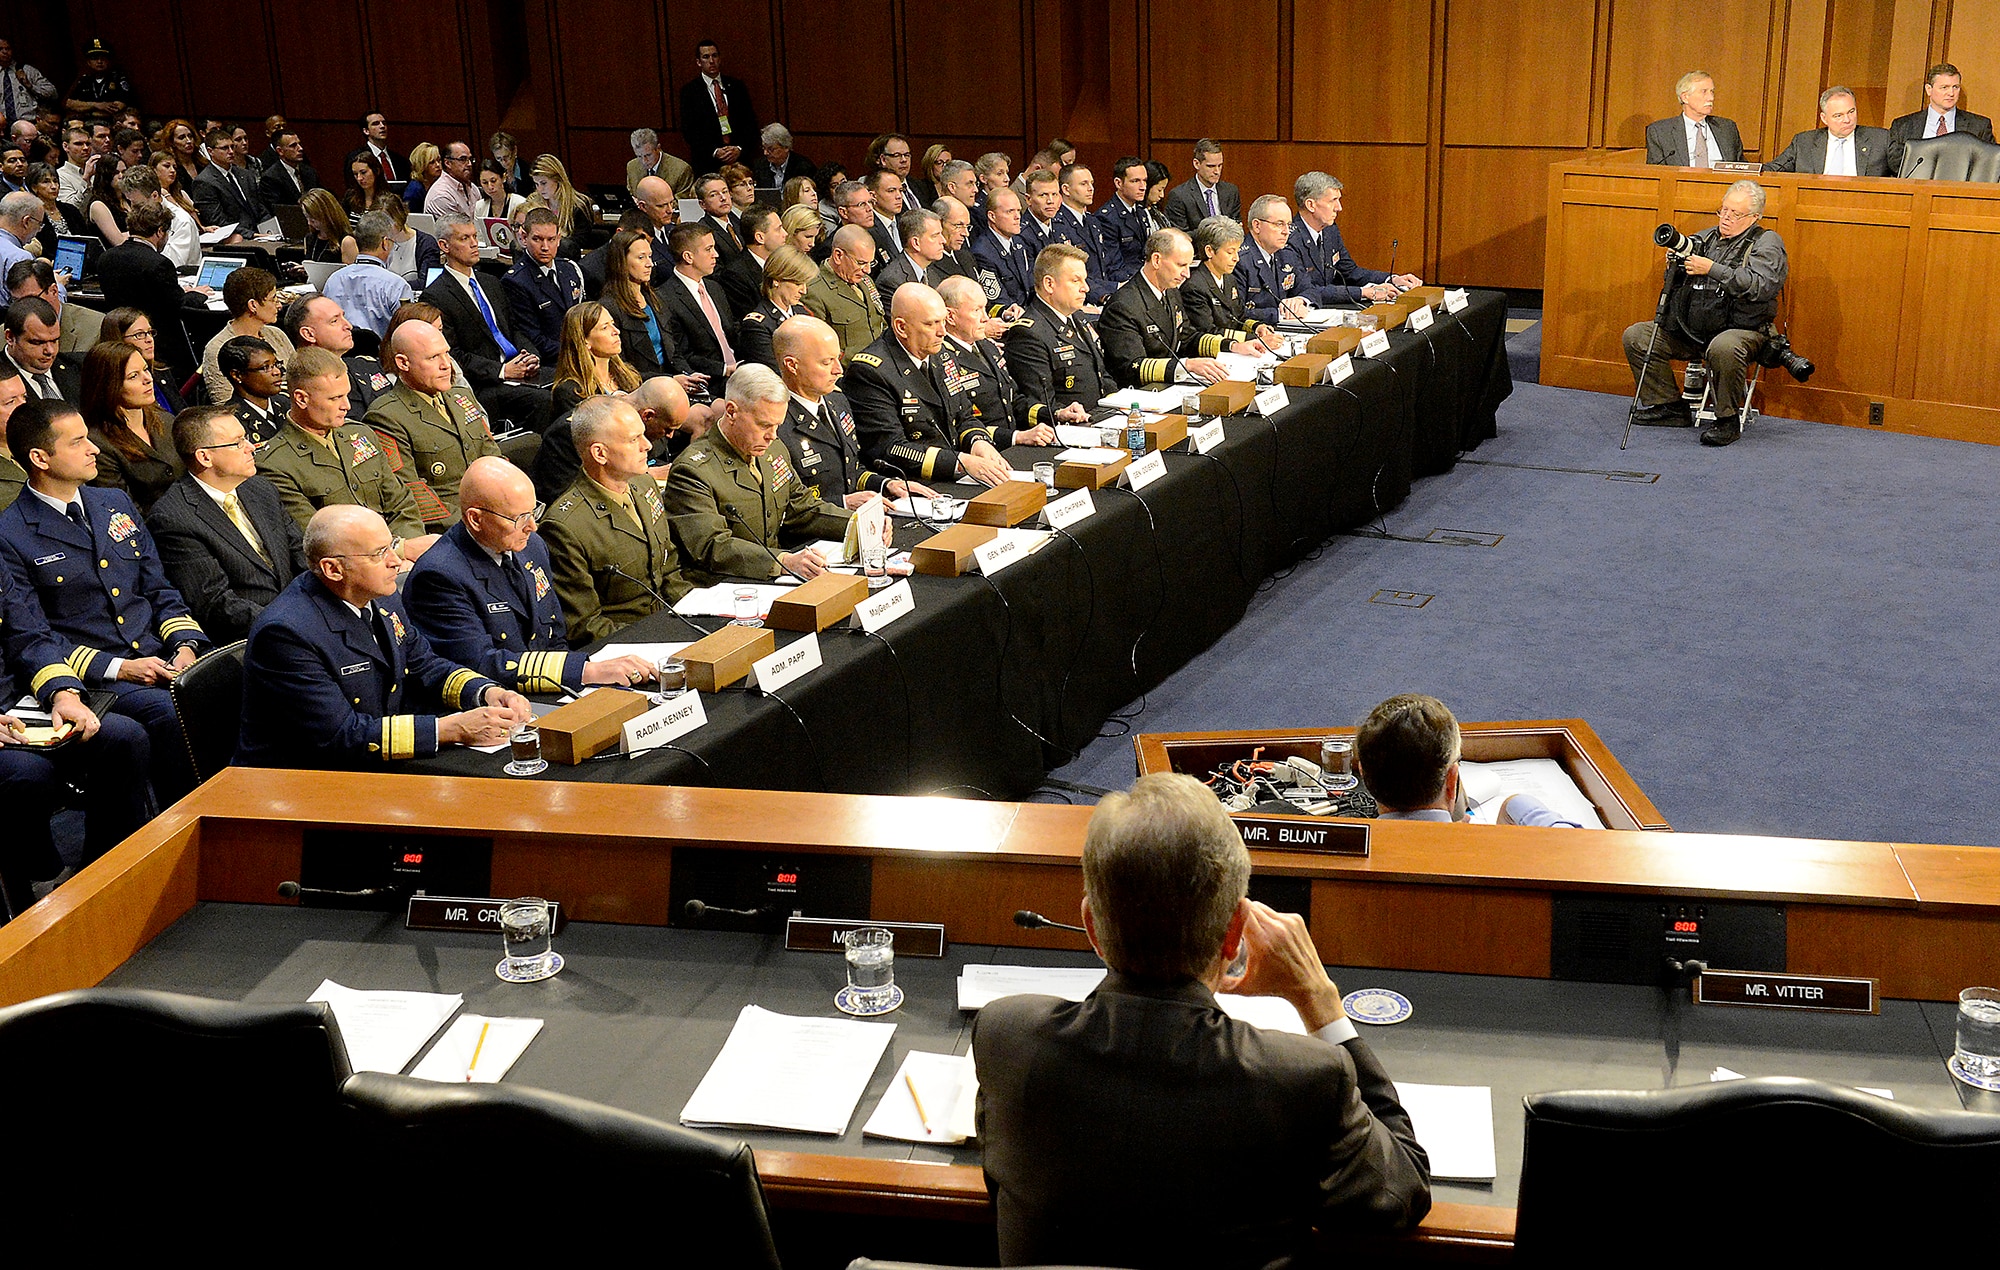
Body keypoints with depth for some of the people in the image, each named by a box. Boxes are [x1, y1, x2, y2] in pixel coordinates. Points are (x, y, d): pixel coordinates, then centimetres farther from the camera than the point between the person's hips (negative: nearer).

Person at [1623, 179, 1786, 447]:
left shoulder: (1766, 243, 0)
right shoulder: (1704, 238, 17)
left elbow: (1761, 286, -19)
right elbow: (1676, 284, 22)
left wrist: (1713, 269, -22)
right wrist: (1675, 266, -3)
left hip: (1740, 330, -7)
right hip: (1691, 331, 7)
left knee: (1723, 348, -41)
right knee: (1636, 335, -2)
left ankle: (1727, 420, -21)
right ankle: (1670, 407, 3)